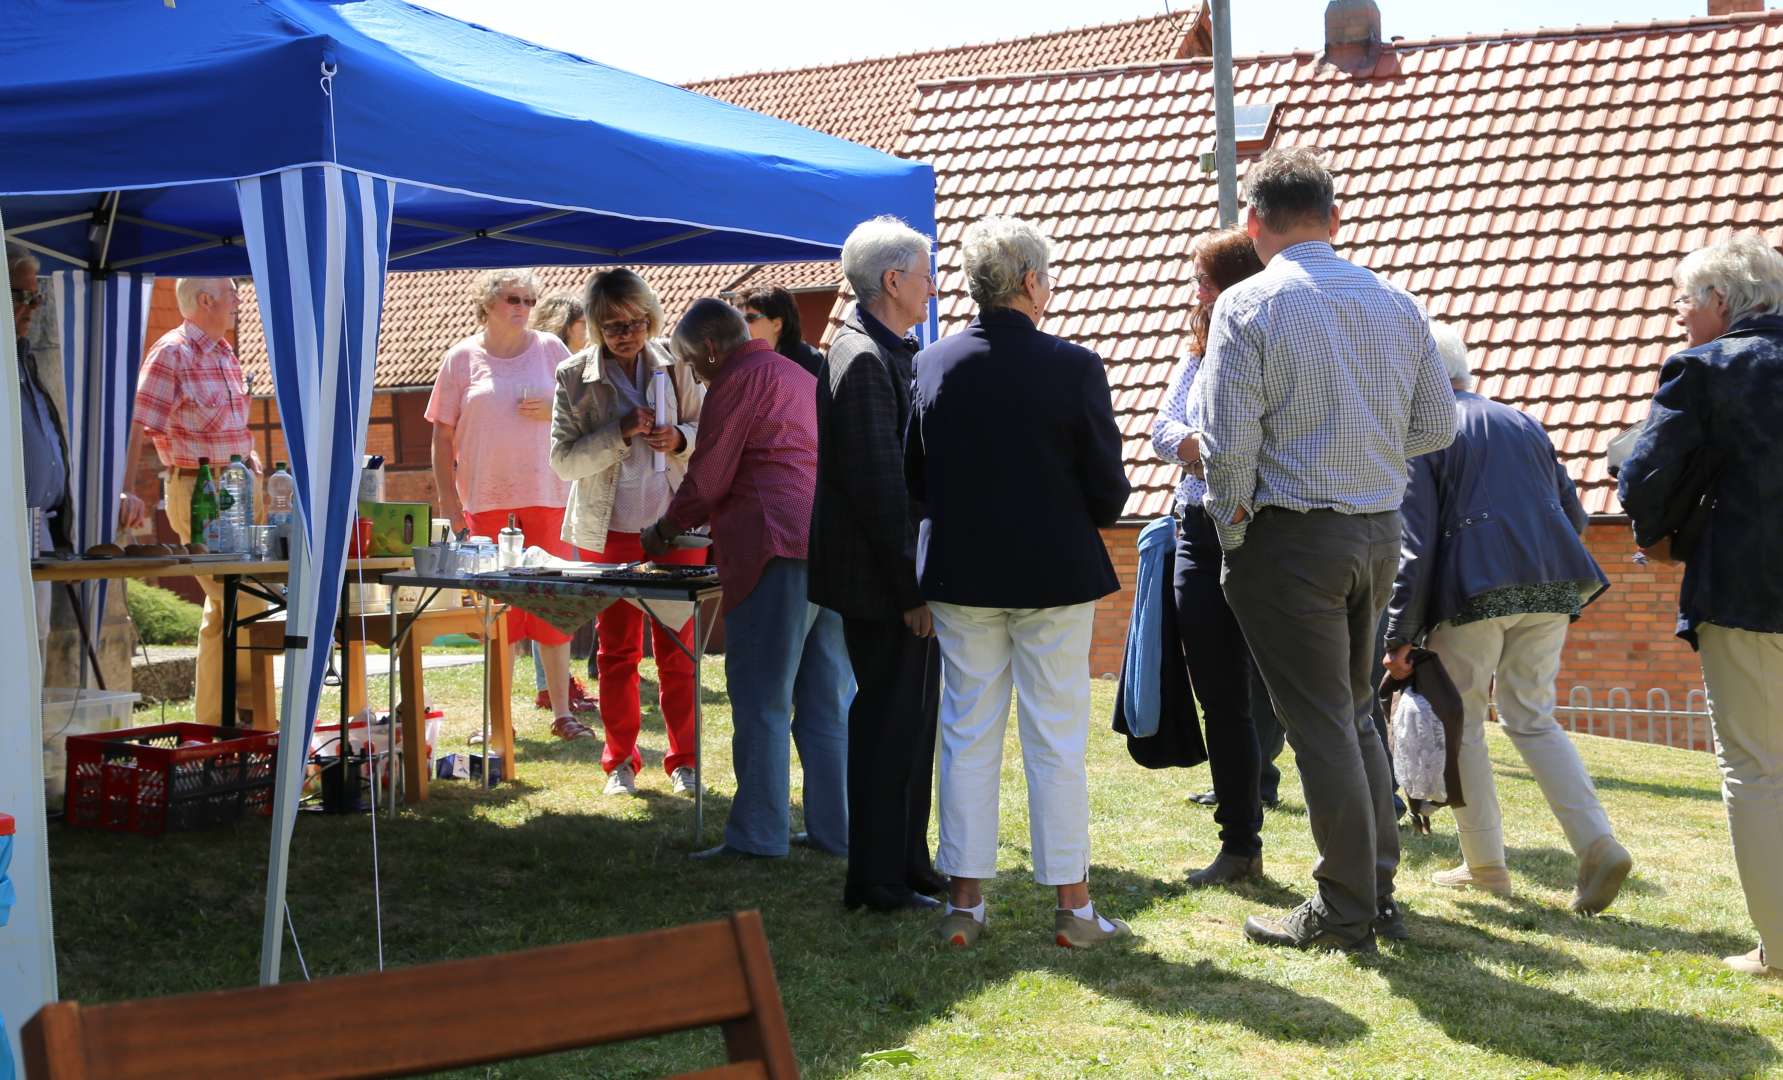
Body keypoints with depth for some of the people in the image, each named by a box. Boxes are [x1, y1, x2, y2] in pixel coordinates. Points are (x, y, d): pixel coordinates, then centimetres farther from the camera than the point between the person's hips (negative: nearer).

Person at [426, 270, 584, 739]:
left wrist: (554, 410, -9)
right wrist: (447, 500, -1)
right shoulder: (462, 358, 4)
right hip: (485, 498, -1)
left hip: (546, 493, 1)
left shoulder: (549, 348, 7)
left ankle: (562, 712, 10)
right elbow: (442, 434, 5)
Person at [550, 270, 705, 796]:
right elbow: (564, 458, -7)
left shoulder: (675, 364, 1)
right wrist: (621, 432, -19)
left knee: (678, 647, 4)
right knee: (616, 649, 7)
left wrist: (680, 438, -10)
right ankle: (621, 762, 18)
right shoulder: (575, 376, -4)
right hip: (610, 530, -1)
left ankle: (684, 760, 14)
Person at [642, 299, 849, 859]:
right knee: (826, 701, 10)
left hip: (778, 551, -9)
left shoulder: (737, 381, -3)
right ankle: (834, 829, 13)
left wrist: (662, 531, 12)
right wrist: (716, 530, 33)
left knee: (760, 701, -4)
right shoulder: (800, 376, 25)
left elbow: (707, 479, -4)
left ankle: (757, 834, -3)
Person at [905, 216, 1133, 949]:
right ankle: (1072, 907, 12)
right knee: (1057, 743, 5)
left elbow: (913, 481, 5)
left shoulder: (931, 365, -2)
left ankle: (964, 903, 14)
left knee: (967, 737, 10)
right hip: (1054, 576, -3)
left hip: (960, 576, 3)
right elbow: (1108, 494, -9)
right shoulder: (1074, 367, -13)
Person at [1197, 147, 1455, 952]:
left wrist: (1230, 534, -2)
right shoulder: (1396, 304, 5)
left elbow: (1229, 445, -16)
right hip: (1379, 531, 6)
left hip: (1292, 533, -6)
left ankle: (1345, 912, 7)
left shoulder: (1248, 305, -11)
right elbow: (1437, 426, 8)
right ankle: (1378, 891, 23)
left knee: (1319, 721, 1)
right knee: (1354, 713, 19)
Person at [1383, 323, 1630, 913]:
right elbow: (1574, 516, 18)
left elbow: (1415, 542, -8)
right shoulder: (1524, 423, 17)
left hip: (1473, 590, -5)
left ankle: (1485, 865, 12)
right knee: (1531, 717, 15)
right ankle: (1598, 844, -1)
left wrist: (1399, 636, -8)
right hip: (1550, 585, 6)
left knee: (1461, 723, 9)